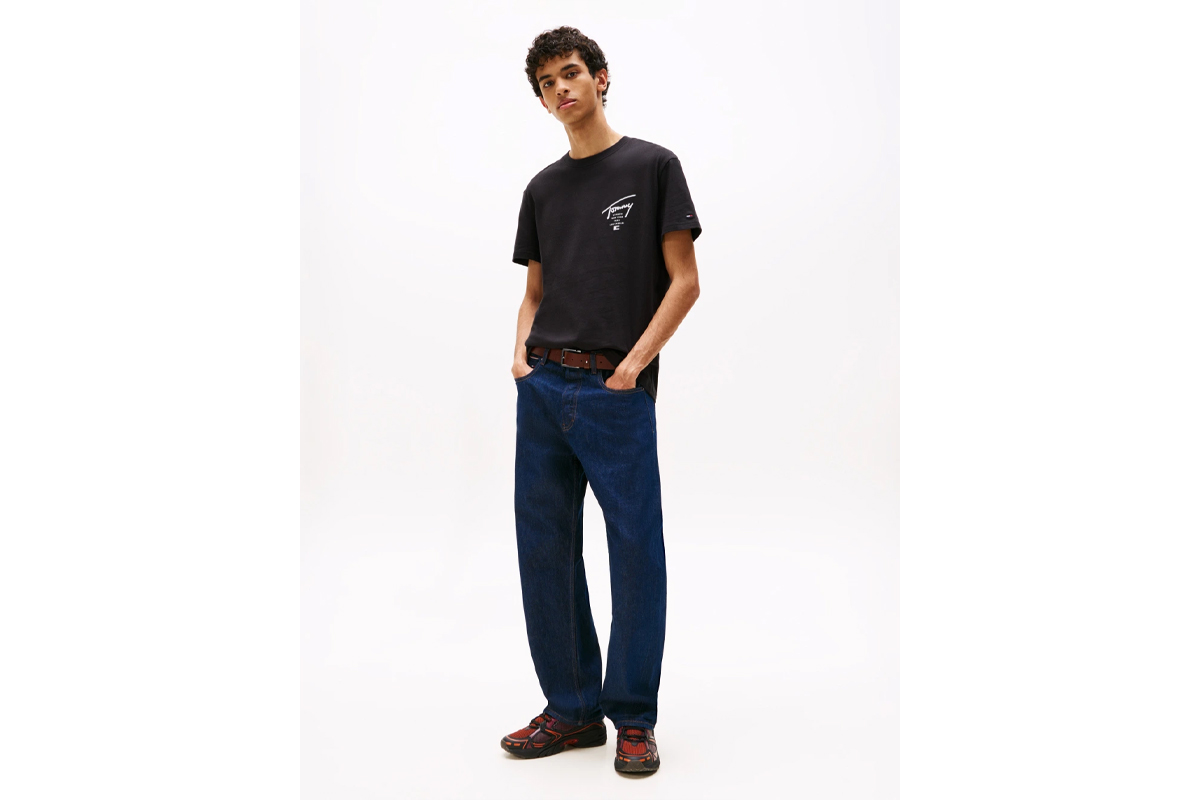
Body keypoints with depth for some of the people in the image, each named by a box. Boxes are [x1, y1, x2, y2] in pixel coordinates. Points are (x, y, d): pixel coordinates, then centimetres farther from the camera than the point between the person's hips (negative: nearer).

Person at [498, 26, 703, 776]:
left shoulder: (653, 166, 1)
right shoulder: (542, 188, 16)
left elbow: (684, 281, -4)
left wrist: (633, 363, -13)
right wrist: (521, 353, 2)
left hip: (618, 394, -5)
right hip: (543, 390, 6)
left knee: (636, 553, 0)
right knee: (545, 550, 7)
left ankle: (633, 716, 14)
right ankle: (571, 707, 21)